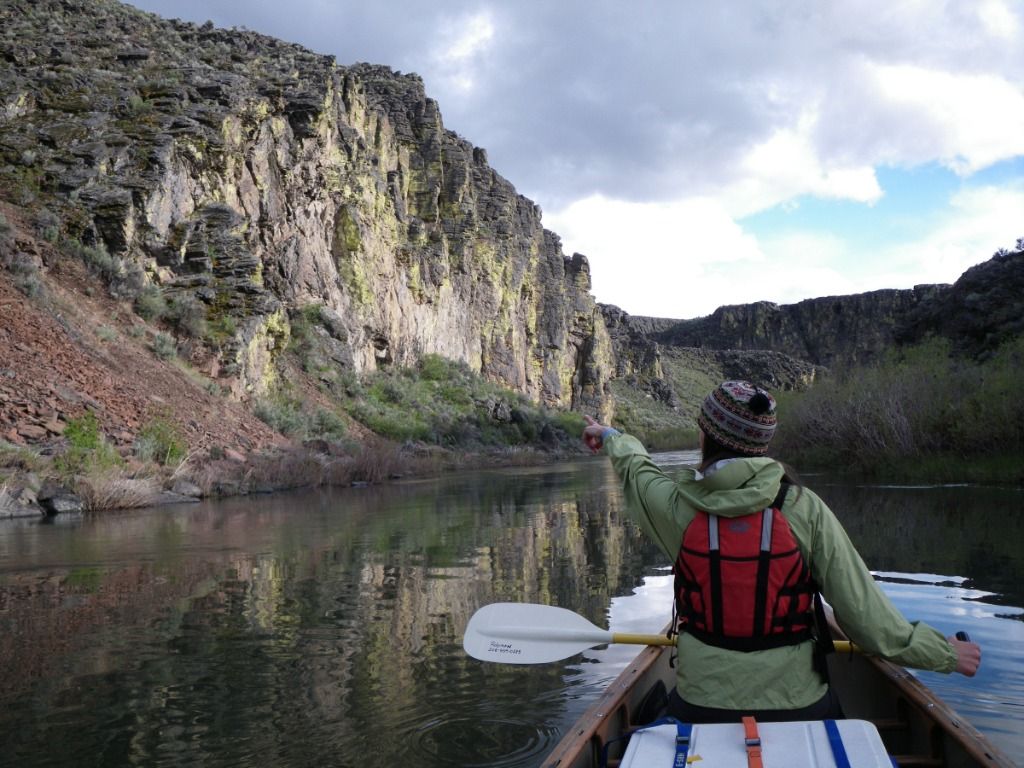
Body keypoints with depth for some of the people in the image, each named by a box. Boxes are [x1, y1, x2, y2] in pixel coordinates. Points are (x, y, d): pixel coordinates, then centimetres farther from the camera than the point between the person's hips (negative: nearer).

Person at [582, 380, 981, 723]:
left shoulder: (677, 505, -12)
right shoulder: (804, 508, -15)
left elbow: (634, 467, 12)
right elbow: (862, 609, -11)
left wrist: (611, 436, 34)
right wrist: (943, 652, 4)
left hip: (700, 706, 0)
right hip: (796, 704, 0)